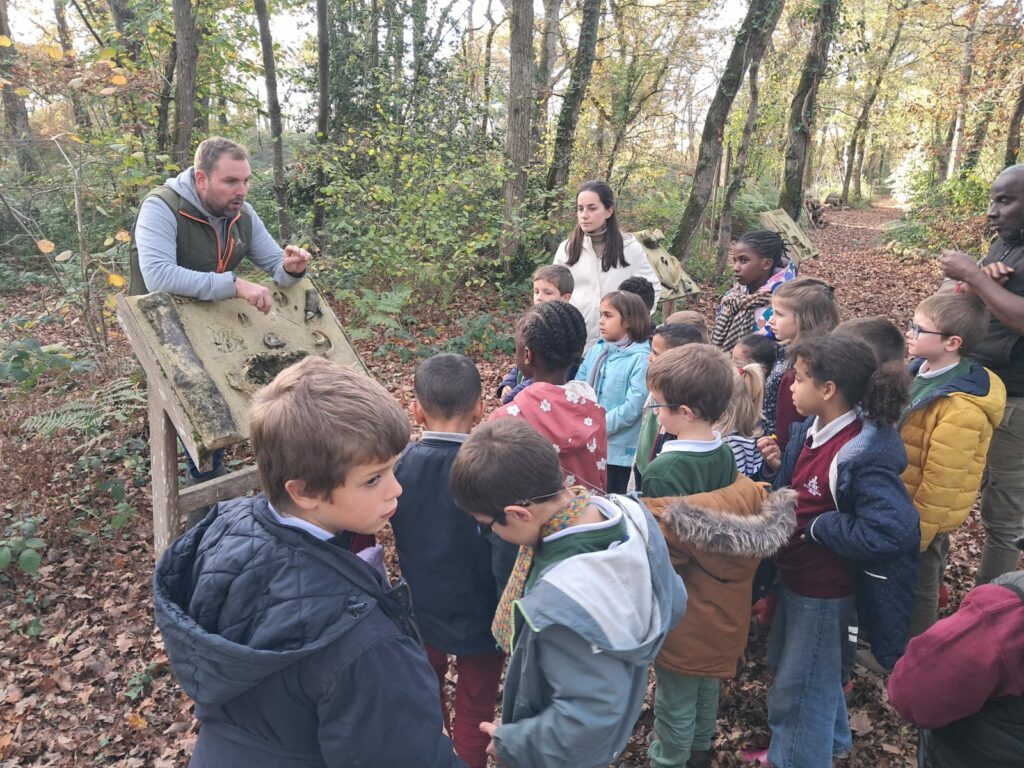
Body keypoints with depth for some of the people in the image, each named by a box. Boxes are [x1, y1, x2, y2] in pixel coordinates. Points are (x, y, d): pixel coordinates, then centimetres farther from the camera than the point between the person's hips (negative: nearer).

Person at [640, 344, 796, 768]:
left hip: (681, 609, -8)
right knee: (706, 680, 27)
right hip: (719, 605, 8)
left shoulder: (664, 472, -29)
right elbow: (749, 523, 7)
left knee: (675, 693, 14)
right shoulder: (727, 455, -6)